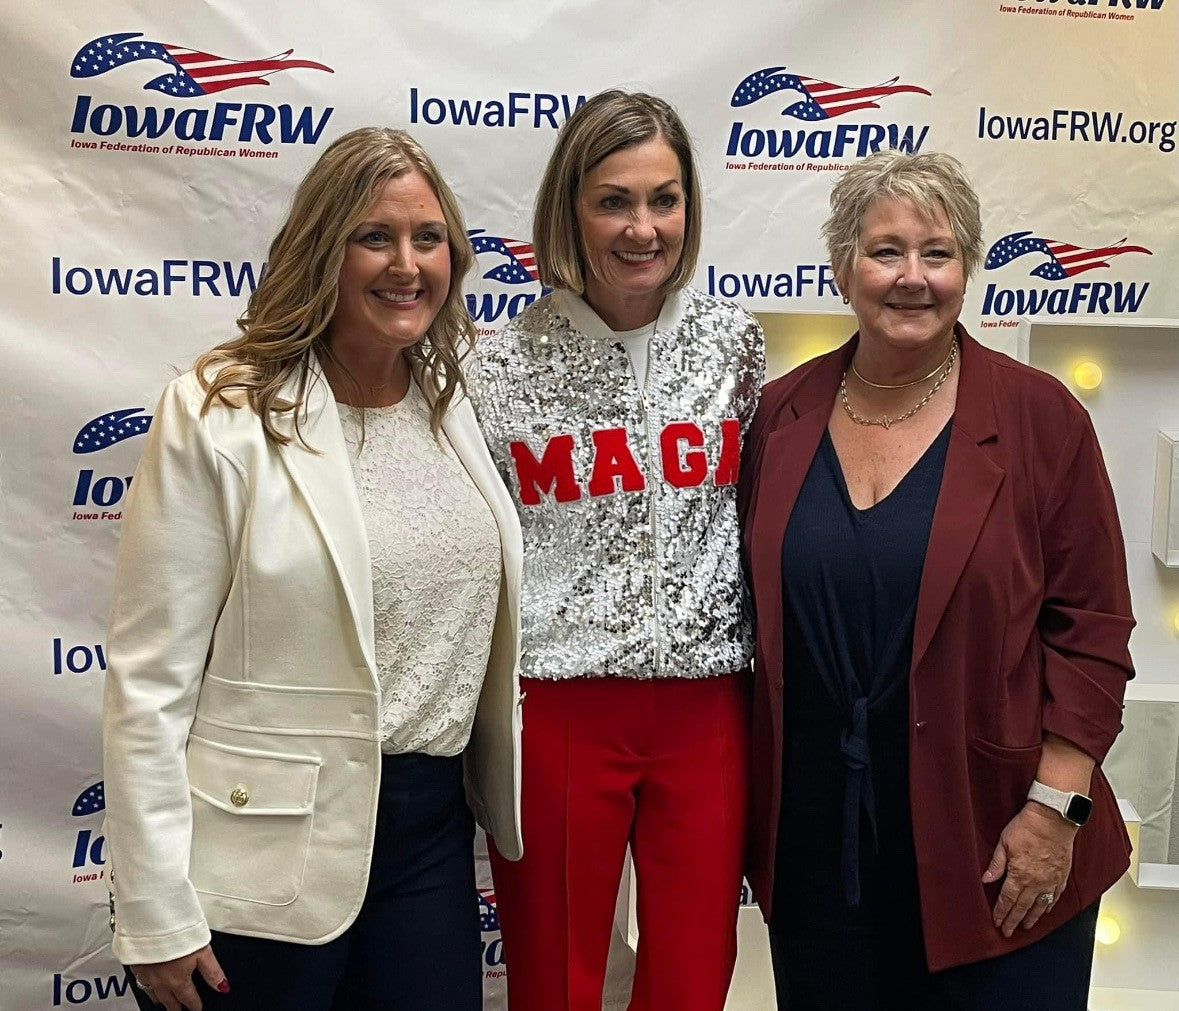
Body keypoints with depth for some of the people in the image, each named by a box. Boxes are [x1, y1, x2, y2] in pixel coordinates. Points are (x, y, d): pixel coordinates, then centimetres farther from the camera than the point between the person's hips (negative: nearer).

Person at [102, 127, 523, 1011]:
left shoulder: (461, 403, 4)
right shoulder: (217, 417, -12)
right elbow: (149, 682, -12)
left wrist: (504, 803, 12)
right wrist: (156, 918, -12)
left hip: (432, 829, 5)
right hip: (264, 857, -4)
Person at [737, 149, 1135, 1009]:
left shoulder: (1041, 417, -6)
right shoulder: (781, 416, 3)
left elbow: (1091, 629, -6)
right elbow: (752, 615, 8)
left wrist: (1055, 807, -10)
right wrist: (741, 807, 7)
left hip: (989, 843, -2)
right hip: (816, 838, 3)